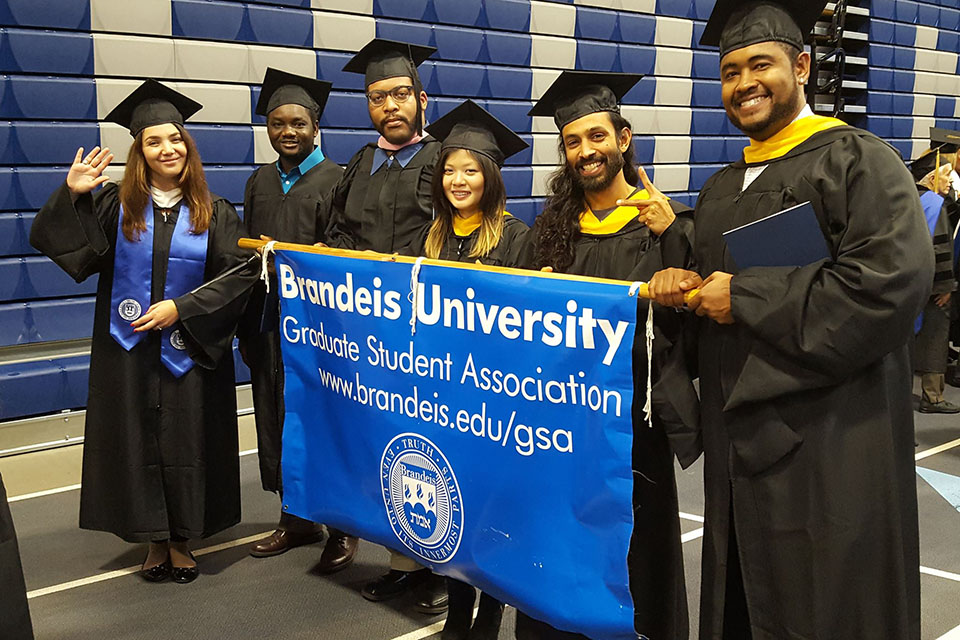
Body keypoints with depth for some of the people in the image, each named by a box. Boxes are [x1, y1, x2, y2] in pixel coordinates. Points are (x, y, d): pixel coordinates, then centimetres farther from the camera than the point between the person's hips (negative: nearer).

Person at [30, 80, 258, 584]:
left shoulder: (215, 214, 1)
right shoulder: (115, 206, 3)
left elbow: (240, 273, -6)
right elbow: (49, 239, -2)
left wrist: (182, 307, -14)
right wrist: (71, 194, -17)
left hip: (189, 350, 0)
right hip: (128, 351, 1)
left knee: (186, 442, 5)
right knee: (138, 442, 5)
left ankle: (182, 541, 20)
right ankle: (155, 541, 19)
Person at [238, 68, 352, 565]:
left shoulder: (335, 180, -4)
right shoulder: (259, 183, 13)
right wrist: (245, 329, 11)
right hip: (268, 323, 6)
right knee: (277, 419, 10)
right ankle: (295, 519, 23)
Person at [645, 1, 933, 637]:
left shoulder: (858, 160, -8)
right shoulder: (721, 189, 16)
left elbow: (894, 279, -22)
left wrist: (745, 297, -17)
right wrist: (681, 284, 0)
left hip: (830, 447, -7)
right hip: (740, 441, 7)